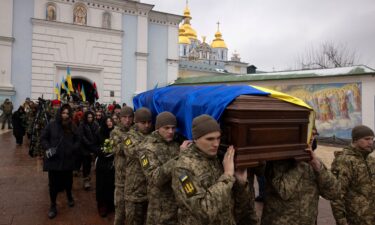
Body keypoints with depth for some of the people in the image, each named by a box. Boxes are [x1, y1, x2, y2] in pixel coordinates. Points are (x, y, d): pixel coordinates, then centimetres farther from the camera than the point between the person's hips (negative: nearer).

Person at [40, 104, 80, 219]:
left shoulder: (73, 127, 1)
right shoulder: (52, 125, -6)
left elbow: (77, 141, 8)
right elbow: (43, 138, 2)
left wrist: (73, 148, -9)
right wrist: (48, 148, -13)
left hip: (68, 160, 2)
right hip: (54, 159, -2)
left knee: (68, 180, 16)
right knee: (53, 183, 5)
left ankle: (69, 196, 44)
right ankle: (53, 206, 22)